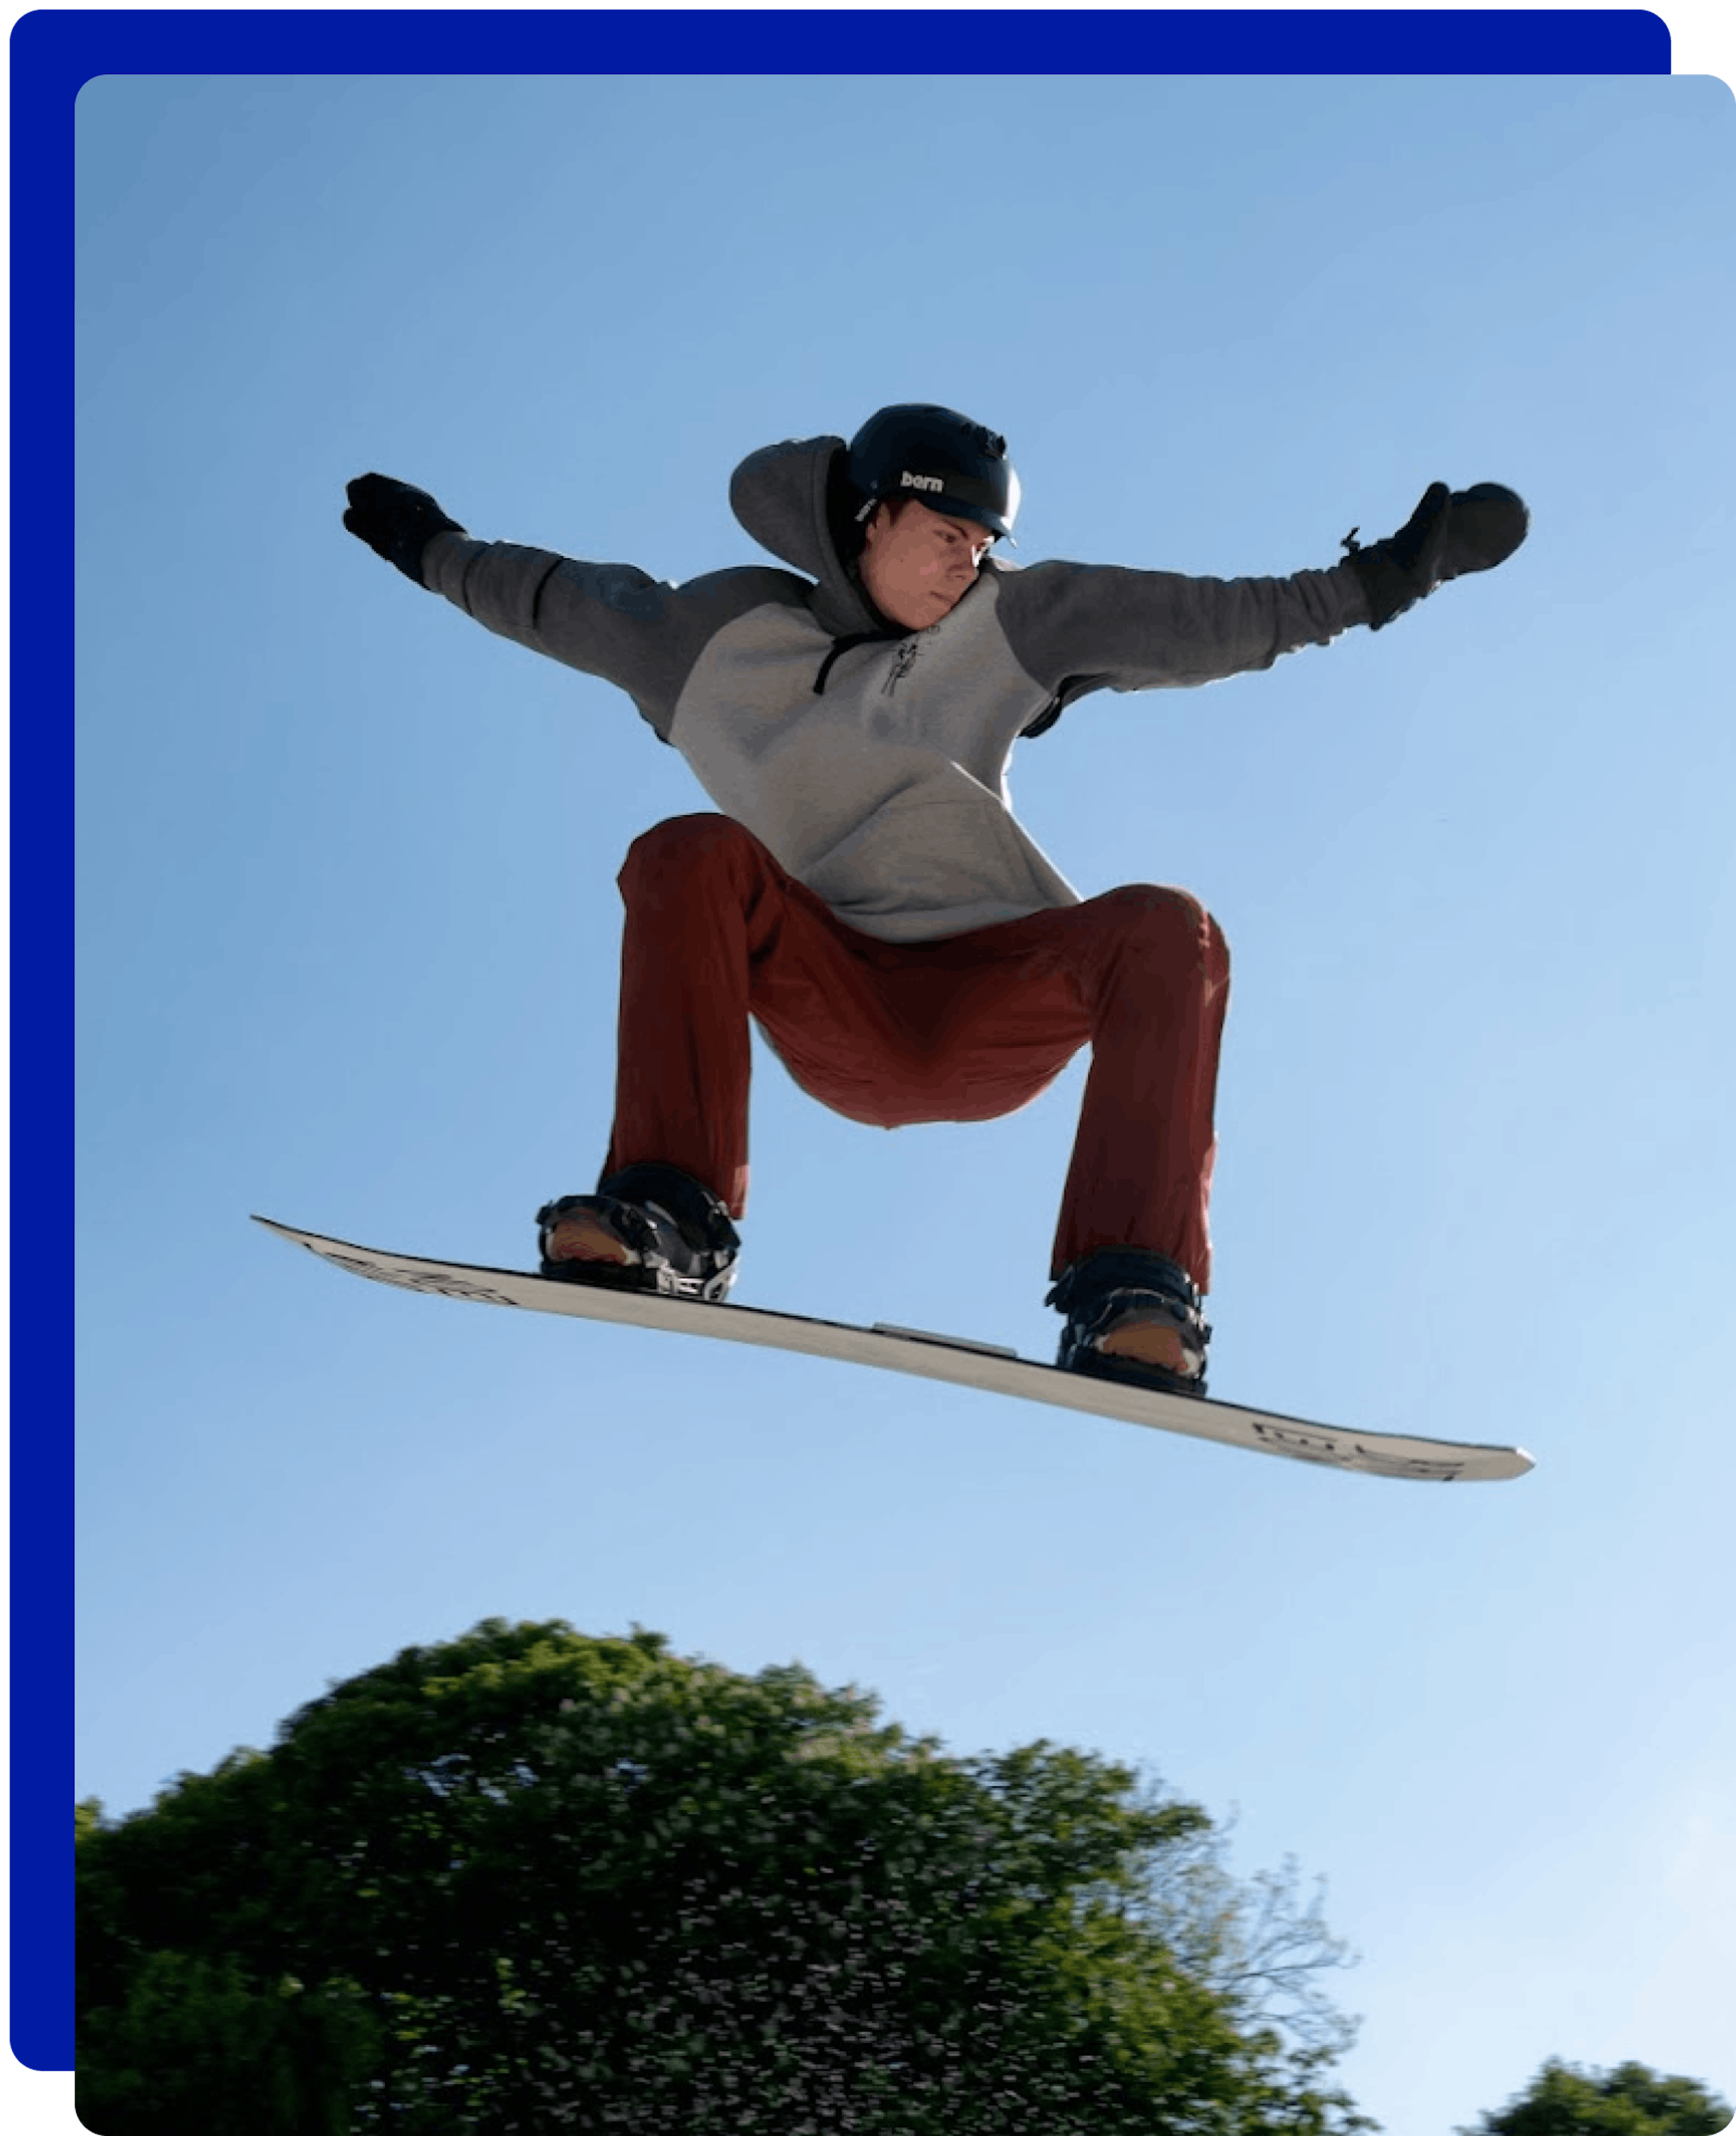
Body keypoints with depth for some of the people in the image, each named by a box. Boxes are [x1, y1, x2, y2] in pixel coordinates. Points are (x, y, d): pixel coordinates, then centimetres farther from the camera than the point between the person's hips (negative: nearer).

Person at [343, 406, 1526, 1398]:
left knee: (1167, 927, -28)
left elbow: (1198, 619, 4)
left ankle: (1134, 1306, -37)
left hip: (1005, 1010, 1)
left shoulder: (1007, 624, 10)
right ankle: (669, 1220, -29)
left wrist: (1377, 579, -2)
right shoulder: (723, 641, 9)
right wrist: (435, 549, 33)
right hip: (837, 1017, 0)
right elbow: (561, 600, 25)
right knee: (691, 856, -24)